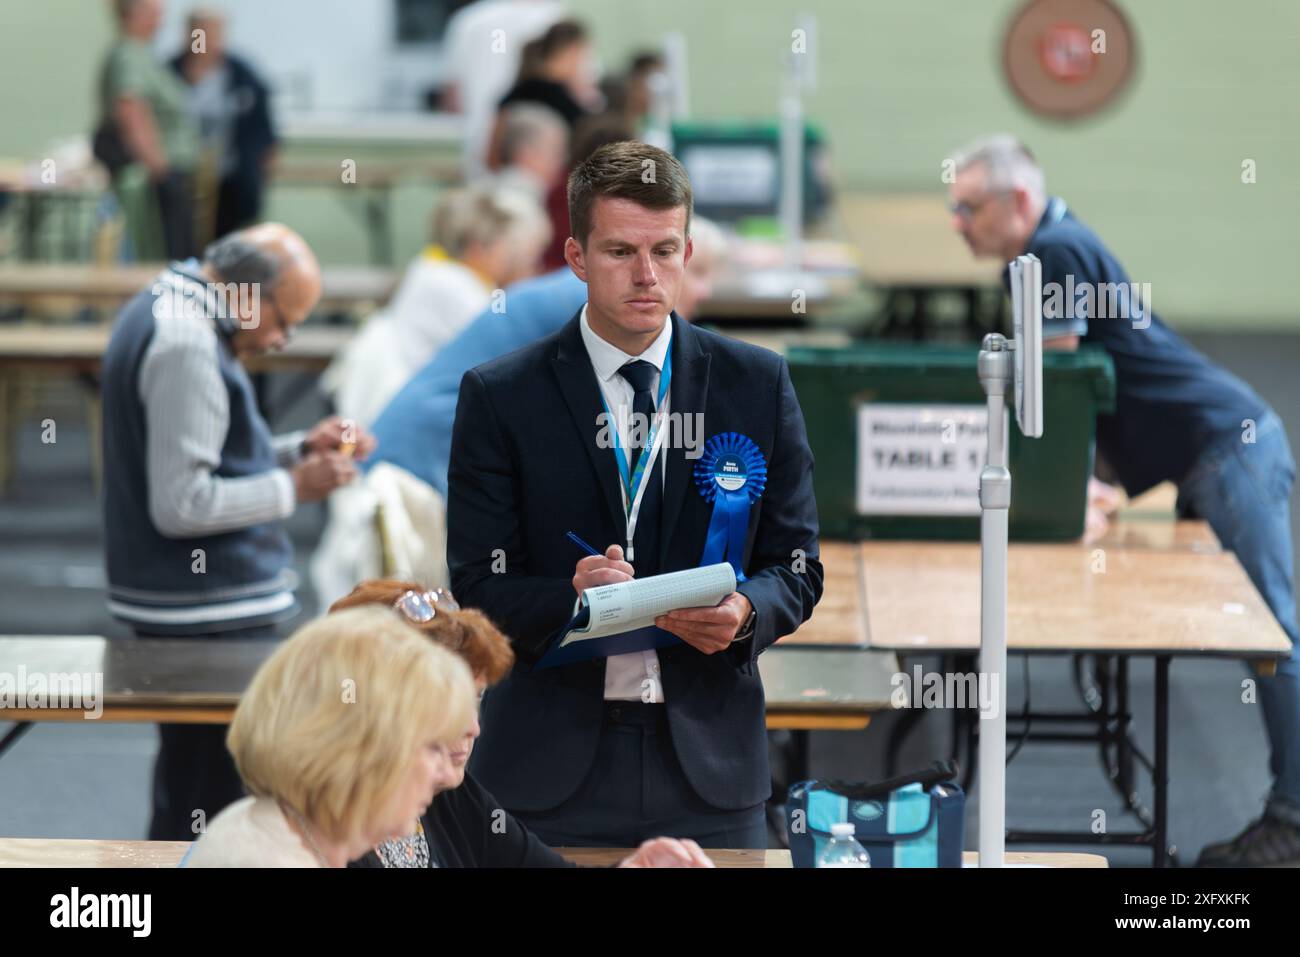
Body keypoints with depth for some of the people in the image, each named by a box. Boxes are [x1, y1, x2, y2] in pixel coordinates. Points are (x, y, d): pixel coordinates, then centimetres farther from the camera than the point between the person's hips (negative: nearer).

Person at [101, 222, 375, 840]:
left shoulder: (161, 313, 13)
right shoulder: (186, 348, -20)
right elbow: (180, 505, -23)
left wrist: (301, 450, 8)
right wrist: (293, 488, -15)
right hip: (213, 615, -11)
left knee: (182, 794, 15)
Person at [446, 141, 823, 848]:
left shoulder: (757, 384, 6)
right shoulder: (499, 397, 1)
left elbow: (796, 569, 8)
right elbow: (478, 591, -3)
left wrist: (745, 611, -15)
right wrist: (572, 598, -23)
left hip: (709, 766, 2)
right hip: (552, 772, -1)